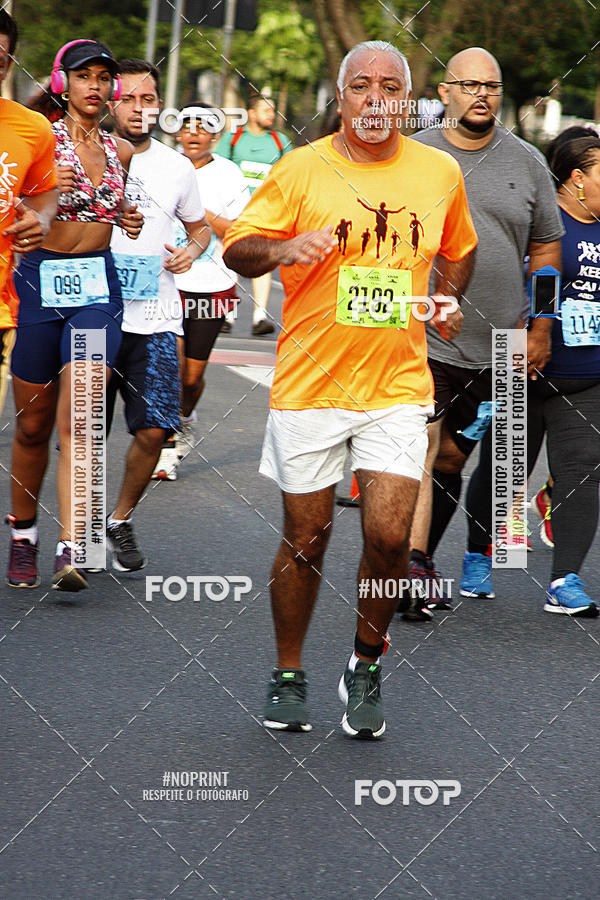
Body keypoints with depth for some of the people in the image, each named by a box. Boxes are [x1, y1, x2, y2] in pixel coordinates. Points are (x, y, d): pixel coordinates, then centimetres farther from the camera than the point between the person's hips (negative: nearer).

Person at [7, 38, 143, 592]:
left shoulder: (121, 152, 11)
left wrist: (127, 219, 7)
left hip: (98, 287, 2)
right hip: (39, 281, -2)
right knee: (33, 424, 8)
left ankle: (70, 550, -20)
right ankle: (24, 535, 28)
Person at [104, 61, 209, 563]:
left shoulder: (177, 168, 9)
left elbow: (200, 225, 25)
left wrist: (191, 250, 3)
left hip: (155, 320, 1)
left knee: (153, 431, -9)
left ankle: (122, 519, 13)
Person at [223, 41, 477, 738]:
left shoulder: (440, 172, 6)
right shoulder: (301, 169, -3)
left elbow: (458, 250, 24)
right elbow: (236, 248, -2)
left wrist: (447, 299, 7)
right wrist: (283, 248, -22)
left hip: (398, 386, 1)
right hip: (309, 385, -1)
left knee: (389, 536, -9)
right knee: (305, 541, 5)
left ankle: (365, 668, 14)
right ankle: (287, 675, 24)